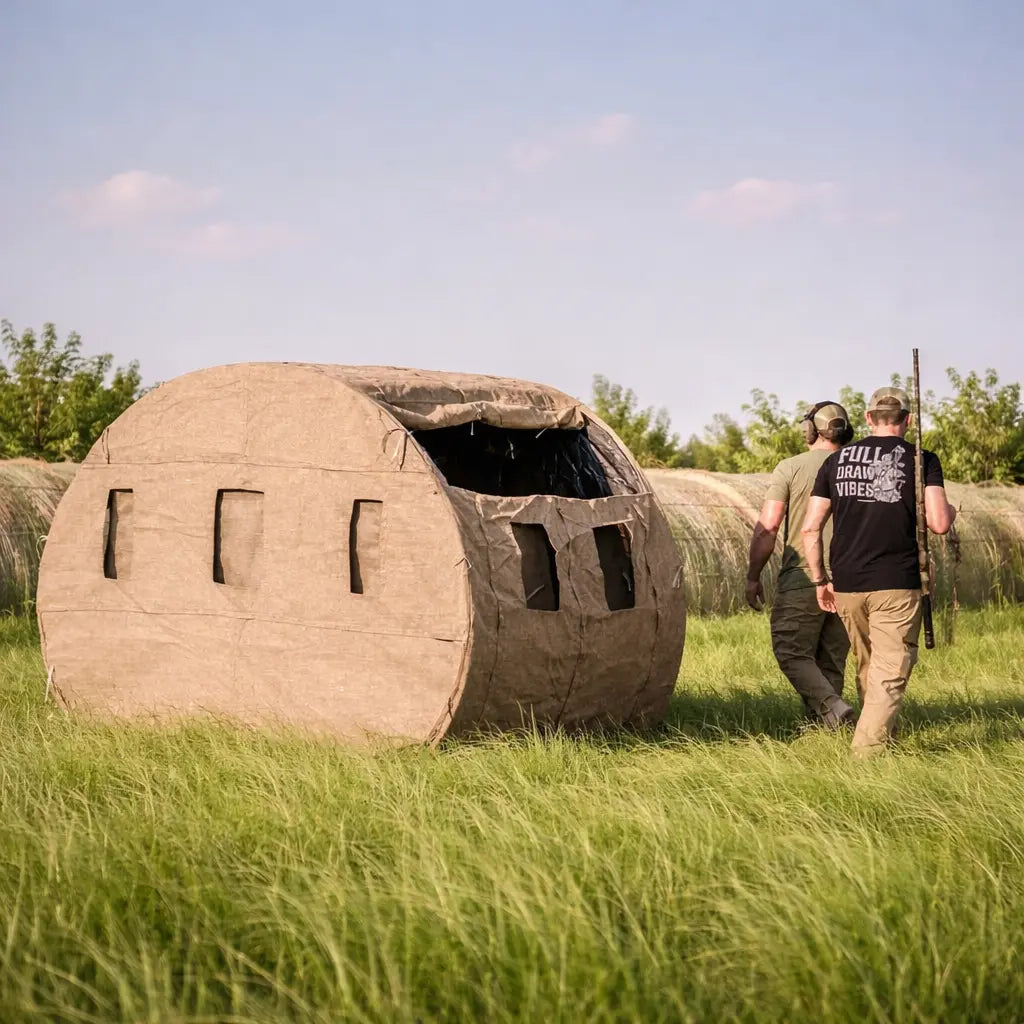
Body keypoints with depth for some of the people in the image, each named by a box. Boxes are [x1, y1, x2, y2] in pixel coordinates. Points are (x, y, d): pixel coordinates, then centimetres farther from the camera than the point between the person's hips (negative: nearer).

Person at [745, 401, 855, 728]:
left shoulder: (790, 468, -5)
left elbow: (767, 527, -9)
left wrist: (753, 576, -1)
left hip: (802, 579, -4)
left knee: (792, 652, 2)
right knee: (831, 659, 12)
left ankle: (832, 707, -18)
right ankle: (819, 724, 11)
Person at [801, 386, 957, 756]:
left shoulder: (836, 460, 9)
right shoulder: (922, 460, -2)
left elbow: (810, 528, 6)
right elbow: (938, 524, -11)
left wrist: (820, 580, 15)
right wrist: (950, 511, 12)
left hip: (846, 585, 4)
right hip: (897, 585, -4)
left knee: (866, 668, 19)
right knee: (889, 677, -3)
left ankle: (879, 739, 28)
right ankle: (867, 751, -14)